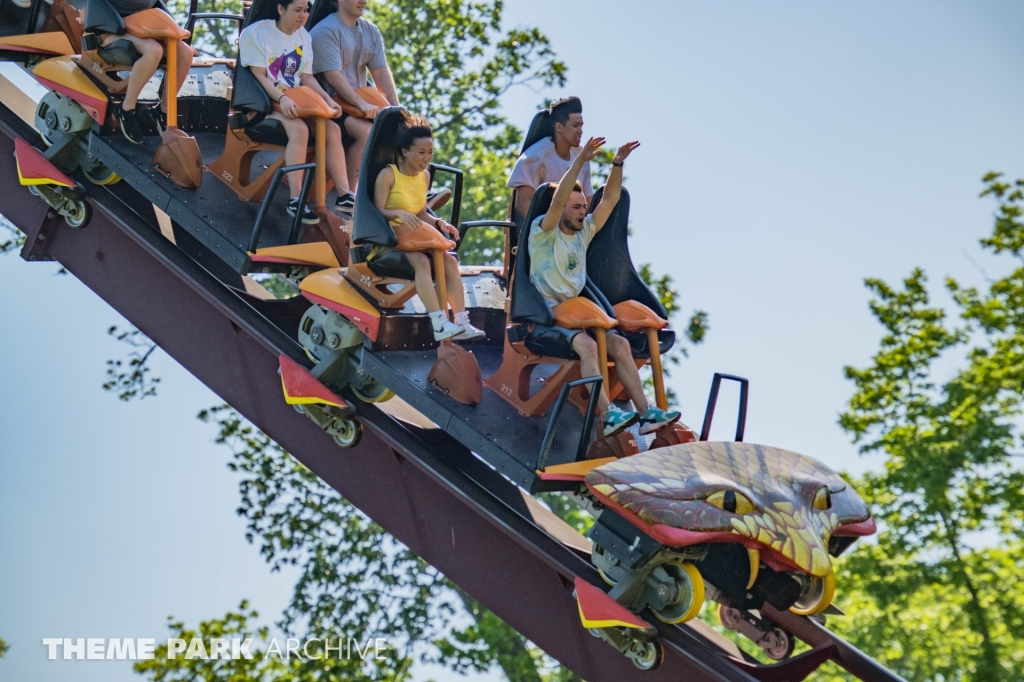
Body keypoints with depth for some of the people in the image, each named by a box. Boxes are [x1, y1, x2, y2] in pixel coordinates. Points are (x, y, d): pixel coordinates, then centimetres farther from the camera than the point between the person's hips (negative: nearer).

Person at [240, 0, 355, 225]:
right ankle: (295, 200, -38)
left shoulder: (304, 36, 12)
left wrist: (328, 99, -7)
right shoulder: (257, 32, -8)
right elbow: (259, 76, -15)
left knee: (332, 128, -17)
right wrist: (281, 98, -30)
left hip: (296, 101, 7)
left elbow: (307, 76, 9)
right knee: (299, 129, -34)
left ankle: (344, 195, -21)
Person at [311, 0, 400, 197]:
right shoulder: (325, 31, -12)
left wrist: (395, 108, -8)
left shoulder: (371, 31, 11)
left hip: (360, 100, 8)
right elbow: (333, 76, -22)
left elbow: (381, 72, 6)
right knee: (367, 132, -32)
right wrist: (362, 104, -31)